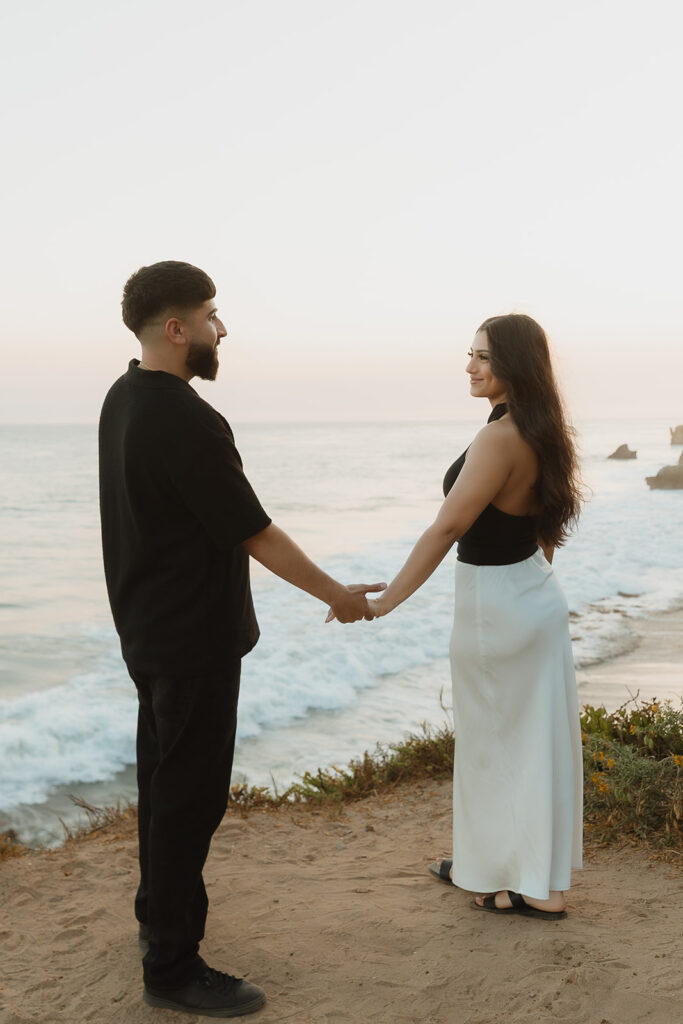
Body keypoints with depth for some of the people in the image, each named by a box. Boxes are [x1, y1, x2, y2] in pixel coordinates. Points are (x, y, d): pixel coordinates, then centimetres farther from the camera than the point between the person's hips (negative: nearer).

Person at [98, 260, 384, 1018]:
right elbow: (254, 534, -20)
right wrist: (338, 596, -8)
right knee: (190, 792, -1)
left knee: (164, 776, 21)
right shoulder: (185, 421, -25)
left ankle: (160, 911, 38)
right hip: (193, 639, -10)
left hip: (148, 627, 10)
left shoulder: (123, 400, 5)